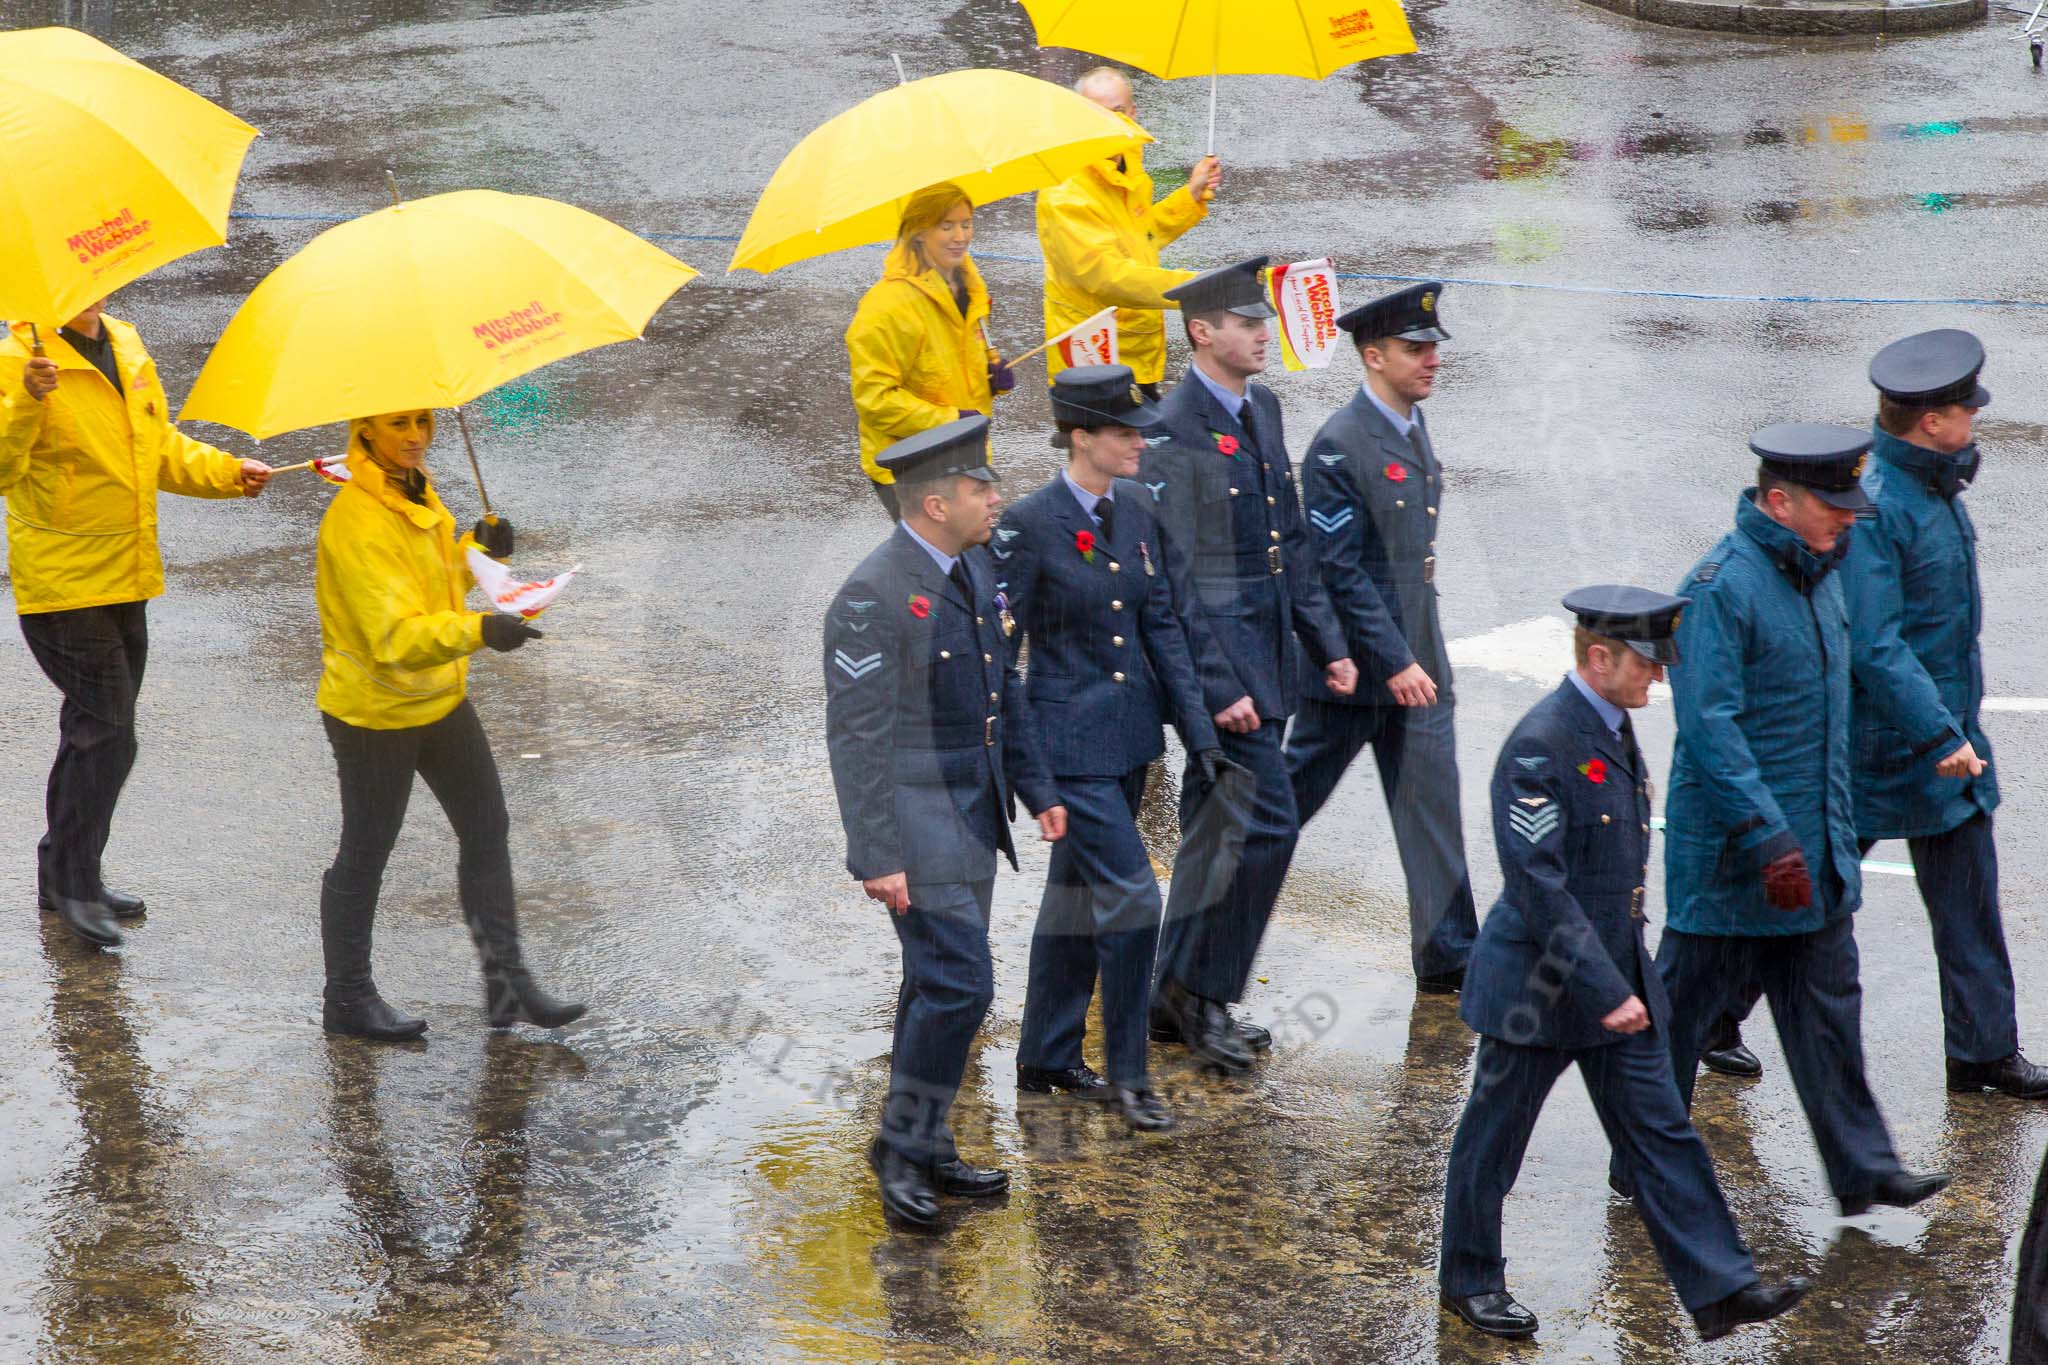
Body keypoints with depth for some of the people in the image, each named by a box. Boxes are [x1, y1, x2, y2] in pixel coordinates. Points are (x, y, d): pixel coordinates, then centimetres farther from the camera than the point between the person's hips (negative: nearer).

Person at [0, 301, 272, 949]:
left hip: (123, 580, 8)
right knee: (107, 733, -9)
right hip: (63, 587, -8)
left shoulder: (127, 349, 10)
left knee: (94, 731, 17)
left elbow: (162, 447, 22)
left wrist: (227, 472, 8)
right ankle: (74, 884, 4)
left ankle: (64, 874, 31)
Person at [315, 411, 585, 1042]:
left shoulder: (418, 492, 3)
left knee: (488, 830, 10)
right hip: (374, 712, -8)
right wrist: (477, 629, -46)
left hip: (441, 698, 9)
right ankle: (347, 997, 22)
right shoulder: (356, 520, -25)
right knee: (365, 854, 6)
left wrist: (477, 550, 2)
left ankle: (507, 979, 19)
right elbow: (395, 635, -34)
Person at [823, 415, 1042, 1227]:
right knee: (959, 981, -12)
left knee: (939, 981, 15)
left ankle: (921, 1152, 25)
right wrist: (878, 858, -21)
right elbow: (857, 735, -20)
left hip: (974, 809, 9)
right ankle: (903, 1144, 3)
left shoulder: (975, 569, 7)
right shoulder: (874, 596, -20)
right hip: (914, 816, -9)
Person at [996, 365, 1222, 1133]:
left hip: (1128, 736, 7)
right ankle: (1127, 1074, 4)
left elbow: (1161, 625, 10)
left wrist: (1199, 730, 4)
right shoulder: (1029, 527, -16)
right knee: (1131, 896, -9)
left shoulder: (1135, 514, 5)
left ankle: (1047, 1061, 28)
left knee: (1078, 894, 16)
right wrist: (1027, 774, -14)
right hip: (1069, 743, -7)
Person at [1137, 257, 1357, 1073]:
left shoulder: (1262, 410, 11)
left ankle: (1178, 999, 21)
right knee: (1267, 823, -10)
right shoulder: (1173, 433, -16)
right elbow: (1174, 574, -18)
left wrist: (1327, 642, 12)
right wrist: (1216, 686, -20)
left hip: (1269, 644, 9)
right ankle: (1204, 994, 2)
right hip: (1218, 651, -9)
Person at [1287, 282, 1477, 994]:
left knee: (1432, 801, 4)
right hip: (1352, 664, -8)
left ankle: (1447, 955, 7)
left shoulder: (1414, 427, 9)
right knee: (1297, 788, 7)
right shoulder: (1339, 446, -18)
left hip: (1414, 657, 8)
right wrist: (1395, 663, -21)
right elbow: (1338, 569, -20)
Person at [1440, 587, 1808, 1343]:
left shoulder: (1614, 728, 7)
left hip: (1615, 975, 8)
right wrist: (1604, 990, -26)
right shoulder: (1540, 744, -22)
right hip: (1537, 985, -8)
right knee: (1494, 1137, 10)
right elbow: (1536, 884, -26)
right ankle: (1470, 1279, 26)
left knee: (1661, 1132, 5)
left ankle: (1719, 1287, 6)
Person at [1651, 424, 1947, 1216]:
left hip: (1814, 849, 8)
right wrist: (1770, 841, -25)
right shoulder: (1721, 586, -19)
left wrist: (1832, 831, 22)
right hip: (1729, 853, -8)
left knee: (1826, 1001, 9)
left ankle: (1861, 1168, 13)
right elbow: (1709, 726, -23)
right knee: (1685, 1003, 4)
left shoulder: (1818, 571, 9)